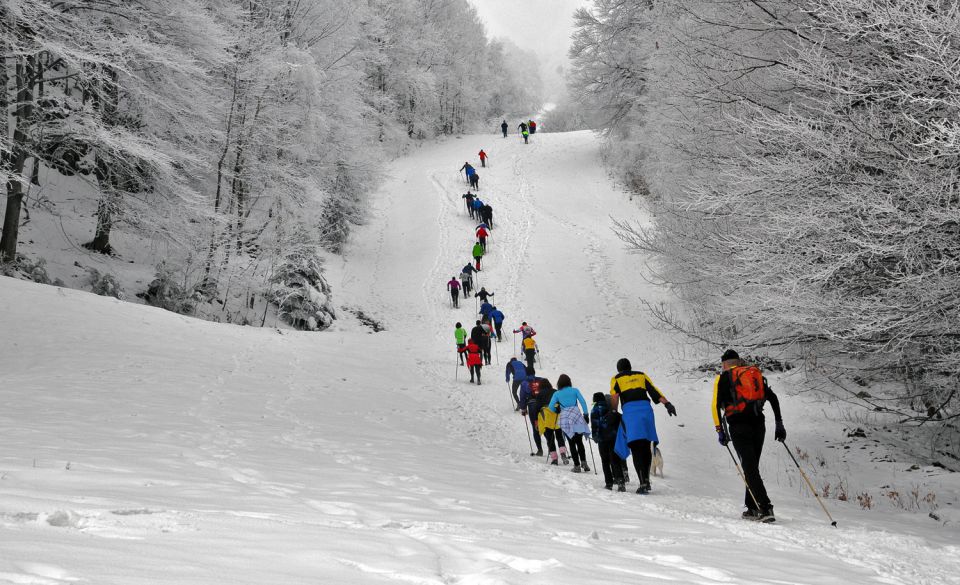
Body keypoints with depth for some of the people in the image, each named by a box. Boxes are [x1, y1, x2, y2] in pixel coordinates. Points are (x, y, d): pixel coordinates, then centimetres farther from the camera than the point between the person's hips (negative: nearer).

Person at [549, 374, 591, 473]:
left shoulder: (557, 394, 9)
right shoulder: (575, 390, 9)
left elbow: (551, 407, 5)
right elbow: (583, 402, -1)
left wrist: (558, 410, 24)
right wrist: (586, 414, 1)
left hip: (564, 418, 0)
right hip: (576, 415, 0)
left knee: (572, 443, 5)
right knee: (579, 442, 10)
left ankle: (577, 465, 1)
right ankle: (583, 462, -3)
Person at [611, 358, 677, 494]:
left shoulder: (616, 379, 16)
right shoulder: (641, 375, 23)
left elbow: (614, 399, 2)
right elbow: (654, 391, 10)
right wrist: (667, 404, 3)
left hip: (629, 411, -3)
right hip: (646, 408, 3)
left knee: (636, 449, -7)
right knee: (646, 447, 14)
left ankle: (643, 483, -18)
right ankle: (646, 480, 14)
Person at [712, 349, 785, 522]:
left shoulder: (723, 377, 9)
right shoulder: (756, 374, 21)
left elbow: (716, 404, -3)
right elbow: (773, 398, 13)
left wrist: (720, 430, -3)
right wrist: (779, 424, 13)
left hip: (738, 426, -4)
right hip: (758, 424, 5)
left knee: (750, 469, -7)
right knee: (752, 467, 16)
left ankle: (765, 508, -19)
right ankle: (752, 508, 17)